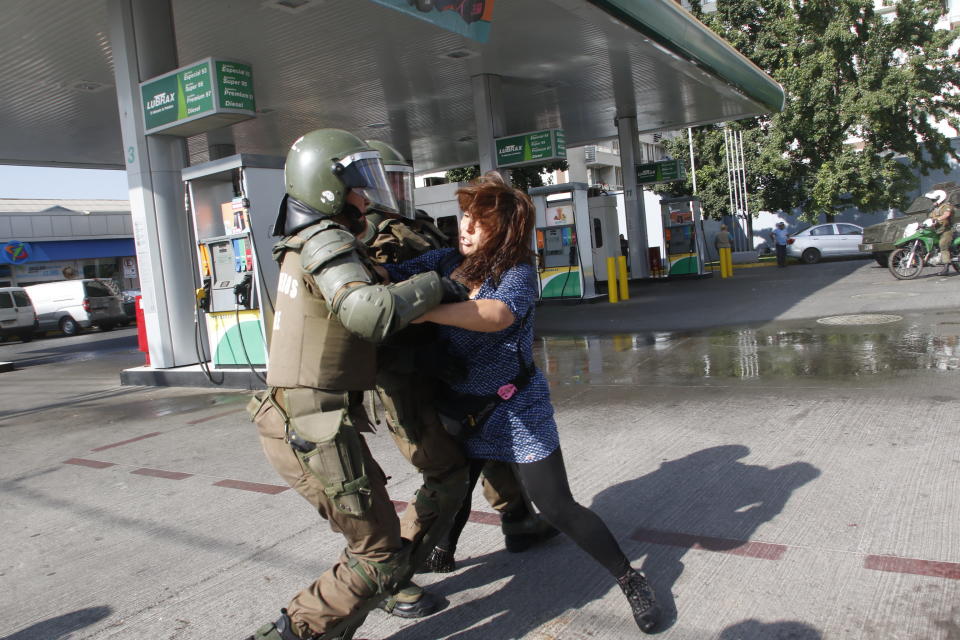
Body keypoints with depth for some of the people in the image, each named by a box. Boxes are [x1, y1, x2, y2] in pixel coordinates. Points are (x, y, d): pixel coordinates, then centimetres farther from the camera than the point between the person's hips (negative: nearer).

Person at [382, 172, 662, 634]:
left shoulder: (518, 273, -18)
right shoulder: (445, 262, -3)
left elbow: (496, 314, -39)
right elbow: (389, 278, -10)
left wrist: (422, 311, -43)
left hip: (516, 411, -5)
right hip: (458, 409, 5)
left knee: (557, 508, -3)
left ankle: (630, 579, 18)